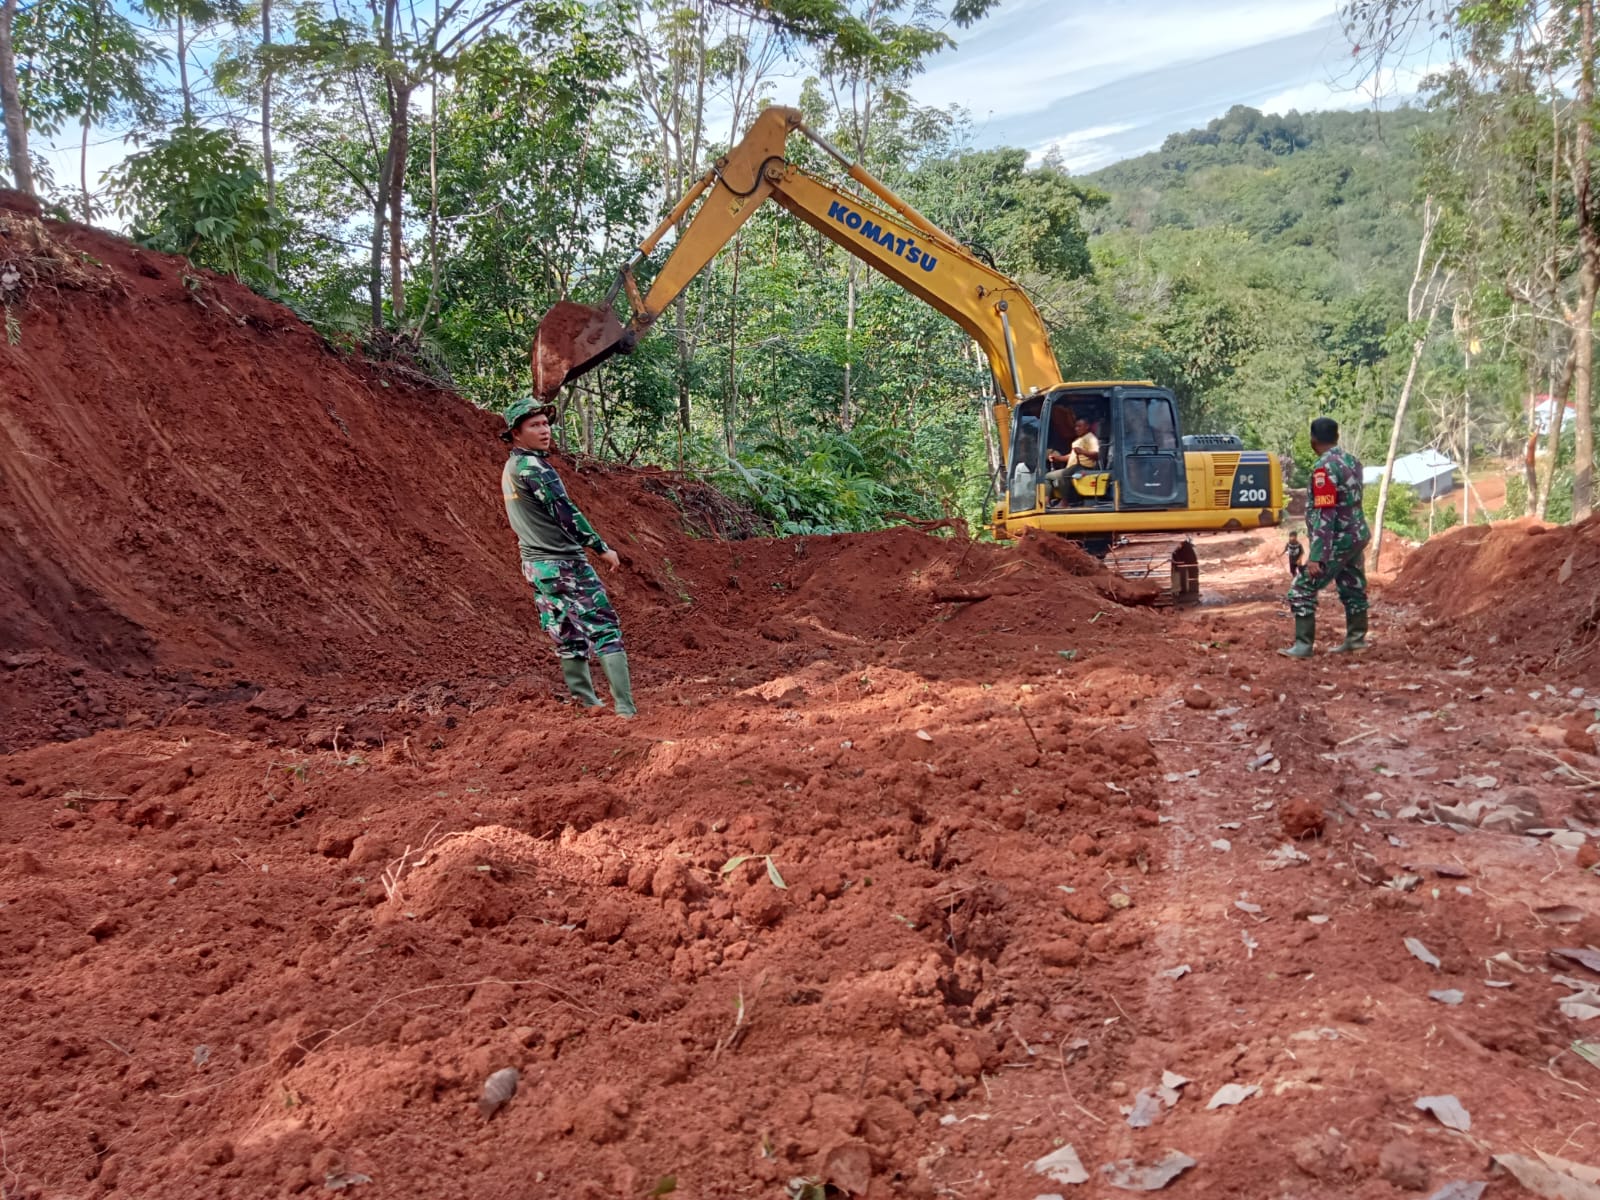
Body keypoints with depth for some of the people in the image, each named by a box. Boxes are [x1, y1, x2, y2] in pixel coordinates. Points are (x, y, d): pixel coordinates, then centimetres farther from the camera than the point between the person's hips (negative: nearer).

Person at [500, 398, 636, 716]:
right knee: (605, 630, -8)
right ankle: (626, 708, -11)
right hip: (563, 563, -9)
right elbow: (565, 512, -20)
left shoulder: (509, 469, 14)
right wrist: (602, 548, -15)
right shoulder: (533, 466, -16)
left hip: (535, 565, 9)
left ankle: (586, 703, 17)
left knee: (570, 638, 13)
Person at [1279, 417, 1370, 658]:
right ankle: (1356, 638, 27)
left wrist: (1316, 556, -24)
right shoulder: (1352, 460, 6)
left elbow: (1324, 515, -24)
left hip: (1338, 541, -9)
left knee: (1302, 590, -5)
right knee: (1353, 588, 18)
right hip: (1357, 535, 9)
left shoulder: (1324, 468, -20)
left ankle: (1303, 644, -6)